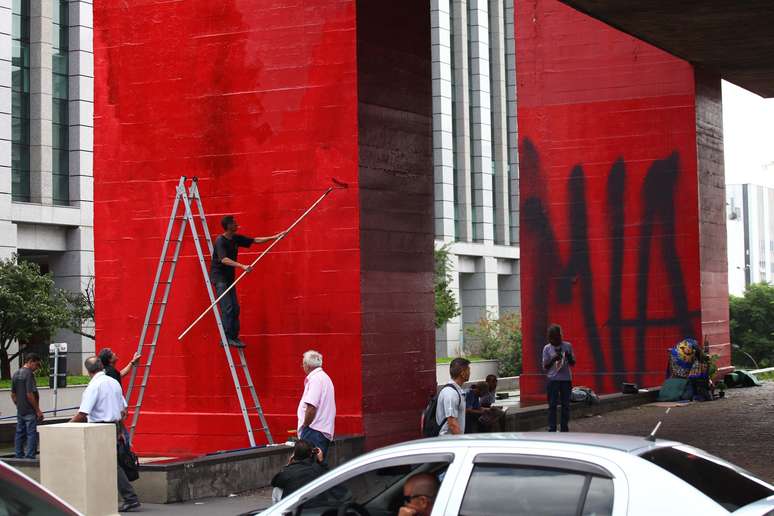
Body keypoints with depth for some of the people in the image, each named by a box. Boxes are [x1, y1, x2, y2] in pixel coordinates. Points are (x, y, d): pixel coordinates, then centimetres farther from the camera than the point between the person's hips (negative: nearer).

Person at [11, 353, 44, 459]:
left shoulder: (15, 374, 11)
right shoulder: (29, 374, -16)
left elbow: (13, 395, 15)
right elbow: (29, 395, -21)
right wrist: (38, 410, -16)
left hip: (20, 411, 8)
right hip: (30, 411, -8)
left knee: (19, 433, 12)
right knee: (32, 434, -4)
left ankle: (19, 456, 17)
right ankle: (30, 457, -4)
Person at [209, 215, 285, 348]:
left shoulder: (236, 239, 6)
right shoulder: (220, 241, -17)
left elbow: (255, 240, 14)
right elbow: (224, 259, -31)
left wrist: (274, 237, 10)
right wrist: (242, 266, -41)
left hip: (229, 277, 8)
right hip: (219, 277, -8)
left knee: (235, 308, 4)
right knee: (227, 307, -15)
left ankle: (234, 337, 8)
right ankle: (226, 338, -14)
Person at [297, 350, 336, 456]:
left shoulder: (315, 379, -12)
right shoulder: (325, 377, 20)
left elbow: (311, 406, -22)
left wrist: (305, 426, -11)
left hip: (314, 431, -10)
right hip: (325, 432, 10)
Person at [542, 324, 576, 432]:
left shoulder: (568, 346, 4)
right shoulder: (547, 348, 1)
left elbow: (573, 363, 9)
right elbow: (545, 366, 1)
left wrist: (569, 357, -12)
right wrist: (553, 359, -16)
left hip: (566, 379, 2)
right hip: (553, 379, -2)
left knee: (565, 405, 5)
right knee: (552, 405, -3)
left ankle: (564, 429, 12)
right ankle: (552, 429, -1)